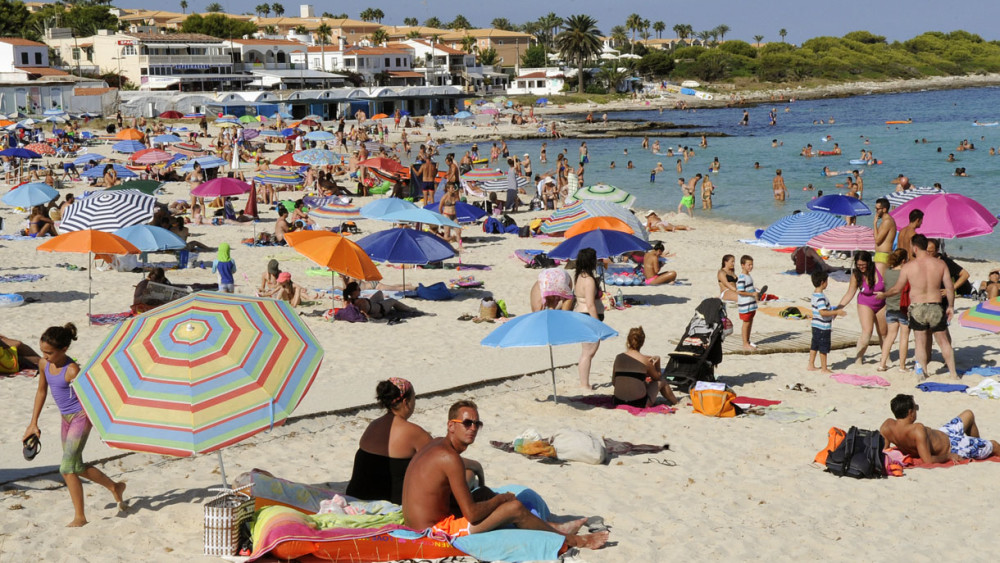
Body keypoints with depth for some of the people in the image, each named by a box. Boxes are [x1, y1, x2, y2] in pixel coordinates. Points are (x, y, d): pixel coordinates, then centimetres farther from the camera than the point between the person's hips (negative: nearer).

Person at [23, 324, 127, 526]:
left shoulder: (72, 370, -25)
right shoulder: (44, 364, -3)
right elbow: (41, 391, 11)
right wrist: (33, 423, 13)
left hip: (81, 416, -8)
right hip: (66, 418, 8)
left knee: (67, 468, -10)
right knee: (77, 467, 17)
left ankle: (79, 517, 1)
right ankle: (114, 487, 37)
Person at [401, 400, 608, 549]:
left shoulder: (437, 444, 9)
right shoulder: (450, 458, -21)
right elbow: (472, 514, -21)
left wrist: (495, 499, 8)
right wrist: (500, 499, -2)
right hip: (437, 530, -10)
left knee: (485, 493, 24)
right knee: (514, 508, -7)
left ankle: (552, 526, 27)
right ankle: (571, 540, 13)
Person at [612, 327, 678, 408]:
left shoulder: (618, 357, 0)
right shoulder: (644, 361, -8)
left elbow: (613, 382, 9)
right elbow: (657, 377, 10)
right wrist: (658, 361, 18)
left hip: (618, 402, 4)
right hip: (639, 403, -4)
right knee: (661, 382, 23)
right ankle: (675, 403, 45)